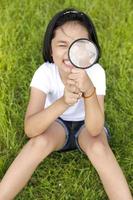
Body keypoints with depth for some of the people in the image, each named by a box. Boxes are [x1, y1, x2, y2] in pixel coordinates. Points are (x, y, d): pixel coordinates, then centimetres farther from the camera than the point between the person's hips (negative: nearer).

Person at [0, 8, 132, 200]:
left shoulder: (96, 72, -26)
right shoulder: (45, 72, -26)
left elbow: (94, 130, -35)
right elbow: (29, 129, -36)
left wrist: (89, 91, -53)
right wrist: (62, 102, -53)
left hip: (87, 125, 0)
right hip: (56, 124, 0)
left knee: (98, 148, -33)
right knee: (40, 141, -32)